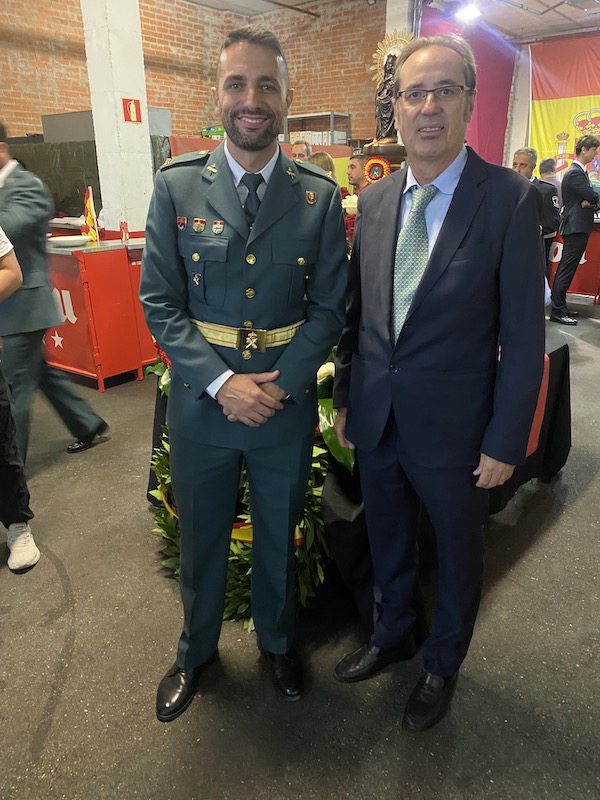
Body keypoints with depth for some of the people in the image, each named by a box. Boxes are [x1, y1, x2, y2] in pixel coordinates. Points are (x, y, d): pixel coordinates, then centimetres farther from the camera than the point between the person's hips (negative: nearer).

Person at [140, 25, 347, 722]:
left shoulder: (320, 196, -2)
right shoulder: (176, 186, -3)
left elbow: (328, 306, -1)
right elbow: (159, 304, -5)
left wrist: (280, 384, -14)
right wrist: (222, 383, -17)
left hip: (287, 400, 1)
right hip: (201, 401, 0)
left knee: (278, 536, 19)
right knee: (201, 539, 18)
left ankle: (276, 640, 47)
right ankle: (196, 651, 46)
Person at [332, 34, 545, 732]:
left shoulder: (510, 200, -12)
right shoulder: (374, 201, 2)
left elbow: (523, 336, -12)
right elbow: (356, 310, 7)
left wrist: (505, 441, -11)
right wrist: (345, 398, 8)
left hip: (453, 430, -4)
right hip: (376, 420, 4)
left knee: (456, 555, 18)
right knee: (387, 545, 23)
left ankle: (442, 664, 46)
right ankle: (392, 635, 51)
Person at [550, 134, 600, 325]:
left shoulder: (579, 171, 18)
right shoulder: (575, 173, -14)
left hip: (577, 227, 10)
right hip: (576, 227, -10)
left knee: (565, 269, 12)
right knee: (566, 270, -9)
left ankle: (559, 305, 19)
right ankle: (557, 312, -8)